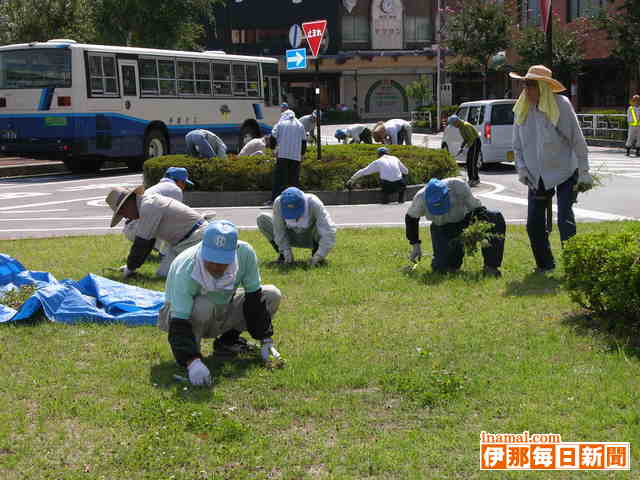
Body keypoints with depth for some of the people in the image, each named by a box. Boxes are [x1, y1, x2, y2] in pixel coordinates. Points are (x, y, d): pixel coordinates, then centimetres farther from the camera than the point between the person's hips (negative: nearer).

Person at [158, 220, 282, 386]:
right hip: (183, 316, -5)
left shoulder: (245, 253, -24)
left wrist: (266, 341, -13)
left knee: (272, 295, -9)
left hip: (222, 311, 5)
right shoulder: (185, 270, -36)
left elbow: (254, 298, -12)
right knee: (204, 306, -39)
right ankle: (192, 354, -11)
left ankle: (227, 341, 3)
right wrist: (193, 362, -54)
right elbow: (179, 325, -40)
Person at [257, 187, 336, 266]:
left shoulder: (313, 203, -33)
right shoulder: (278, 203, -28)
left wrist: (319, 255, -44)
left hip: (311, 238, -2)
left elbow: (329, 230, -38)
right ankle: (282, 253, -3)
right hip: (291, 238, 2)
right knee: (262, 219, -20)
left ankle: (316, 253, -8)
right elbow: (279, 231, -19)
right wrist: (286, 251, -28)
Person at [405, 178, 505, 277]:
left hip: (464, 219, 0)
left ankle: (490, 266, -22)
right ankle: (456, 250, 18)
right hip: (442, 228, 0)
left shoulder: (459, 186, -31)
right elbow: (410, 218, -5)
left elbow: (476, 207, -17)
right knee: (441, 268, -17)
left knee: (497, 219, -27)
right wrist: (415, 245, -5)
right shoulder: (421, 198, -26)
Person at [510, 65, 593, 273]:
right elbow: (517, 145, 11)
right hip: (537, 176, 5)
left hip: (565, 173, -5)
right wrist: (522, 169, -3)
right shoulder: (522, 109, 2)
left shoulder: (561, 105, -13)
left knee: (565, 220, -12)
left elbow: (578, 141, -12)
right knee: (534, 223, 5)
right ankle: (545, 264, 22)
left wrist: (584, 173, -14)